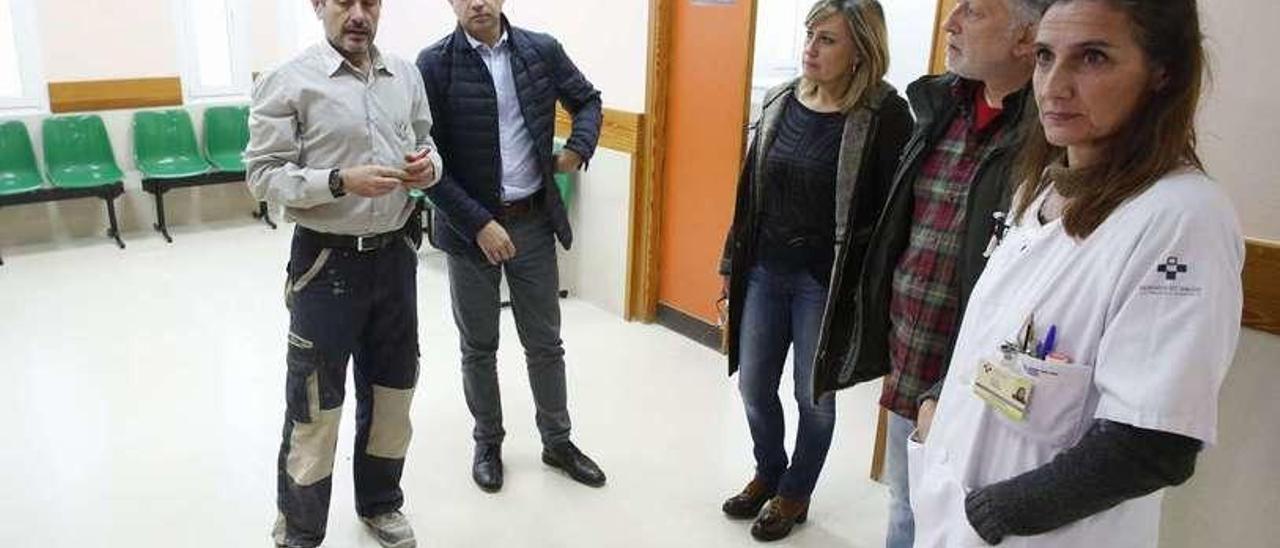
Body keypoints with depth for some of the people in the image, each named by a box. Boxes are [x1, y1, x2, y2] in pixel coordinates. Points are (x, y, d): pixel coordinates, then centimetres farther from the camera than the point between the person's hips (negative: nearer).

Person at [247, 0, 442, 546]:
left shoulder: (406, 75, 5)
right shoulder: (288, 82, -10)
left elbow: (425, 142, 15)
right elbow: (263, 174, -11)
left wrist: (429, 166, -8)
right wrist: (341, 181, -25)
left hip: (394, 256, 5)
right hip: (327, 262, -5)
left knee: (392, 391, 19)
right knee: (315, 406, 8)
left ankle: (380, 504, 42)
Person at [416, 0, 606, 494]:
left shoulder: (543, 50, 0)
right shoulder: (434, 64, -9)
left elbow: (588, 100, 16)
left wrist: (578, 148, -4)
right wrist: (478, 223, -17)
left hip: (534, 220, 2)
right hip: (469, 225, -2)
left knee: (545, 342, 13)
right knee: (478, 346, 13)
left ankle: (557, 441, 31)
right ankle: (487, 443, 32)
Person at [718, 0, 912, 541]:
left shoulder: (883, 115, -13)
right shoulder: (781, 101, 3)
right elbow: (749, 193, 8)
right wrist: (732, 265, 10)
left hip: (826, 283, -5)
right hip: (763, 272, 5)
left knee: (814, 397, 12)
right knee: (753, 386, 15)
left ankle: (795, 494, 36)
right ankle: (768, 474, 41)